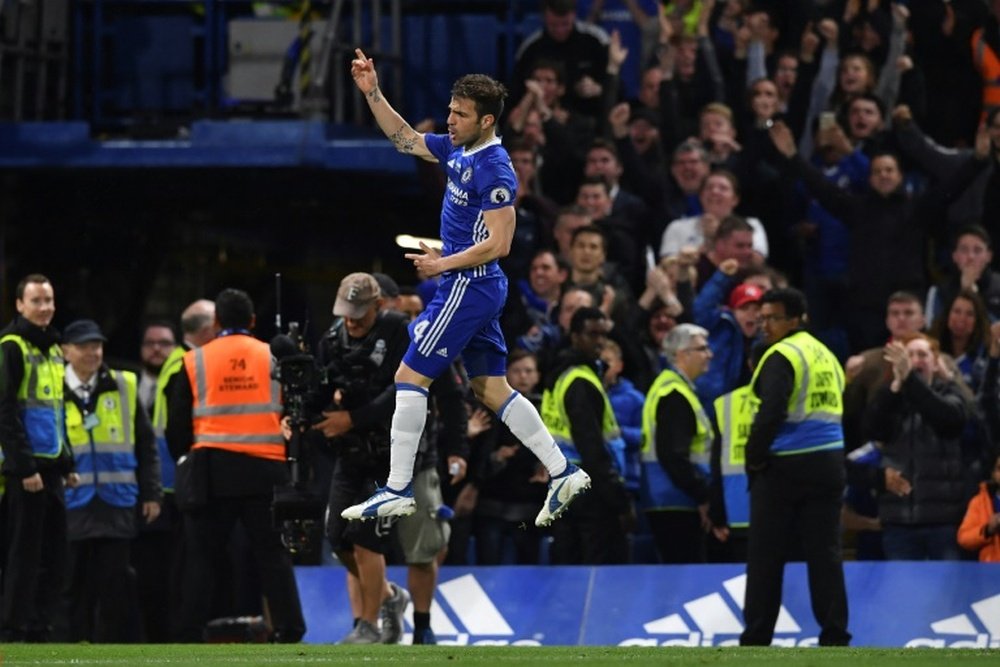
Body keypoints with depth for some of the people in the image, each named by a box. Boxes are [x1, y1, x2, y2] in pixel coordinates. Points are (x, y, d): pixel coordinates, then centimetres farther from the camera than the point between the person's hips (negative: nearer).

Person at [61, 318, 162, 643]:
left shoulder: (124, 387, 7)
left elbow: (146, 444, 10)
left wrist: (151, 493, 5)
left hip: (116, 502, 1)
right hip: (70, 503, -1)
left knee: (113, 580, 1)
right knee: (76, 581, 2)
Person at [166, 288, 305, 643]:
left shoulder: (195, 361, 4)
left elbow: (177, 426, 7)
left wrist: (184, 453, 23)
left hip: (212, 469, 0)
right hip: (265, 468, 0)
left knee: (200, 556, 5)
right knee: (272, 553, 4)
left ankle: (189, 635, 3)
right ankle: (289, 629, -2)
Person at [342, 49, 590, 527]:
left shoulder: (494, 170, -19)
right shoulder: (458, 149, 8)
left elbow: (498, 243, -22)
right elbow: (405, 139, 20)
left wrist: (443, 264, -19)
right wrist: (372, 93, 11)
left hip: (468, 288, -10)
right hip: (474, 290, 10)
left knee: (410, 377, -5)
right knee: (490, 388, 12)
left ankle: (397, 491, -4)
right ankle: (562, 473, 11)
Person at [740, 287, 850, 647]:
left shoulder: (782, 356, -10)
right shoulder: (826, 354, 15)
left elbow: (770, 414, -21)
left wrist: (754, 456, -8)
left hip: (784, 468, -7)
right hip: (828, 465, 7)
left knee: (765, 556, 1)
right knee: (826, 552, 6)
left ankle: (756, 638, 3)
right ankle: (834, 635, 1)